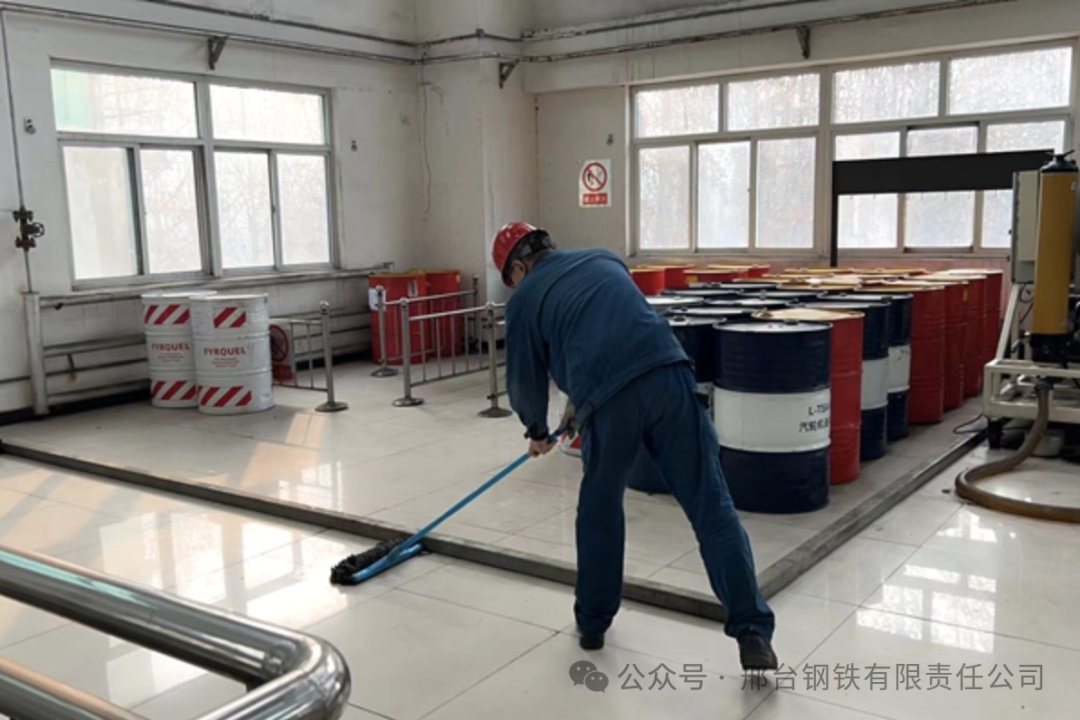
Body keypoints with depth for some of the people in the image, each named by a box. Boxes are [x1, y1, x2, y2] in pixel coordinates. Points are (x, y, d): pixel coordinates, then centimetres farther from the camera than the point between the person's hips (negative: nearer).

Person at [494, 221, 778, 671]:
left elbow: (524, 378, 23)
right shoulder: (604, 259, 31)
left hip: (608, 399, -3)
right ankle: (753, 634, 3)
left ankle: (591, 624, 33)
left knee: (599, 511, 20)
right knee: (711, 509, 5)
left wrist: (537, 431, 43)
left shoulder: (525, 297, 18)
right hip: (668, 373, 3)